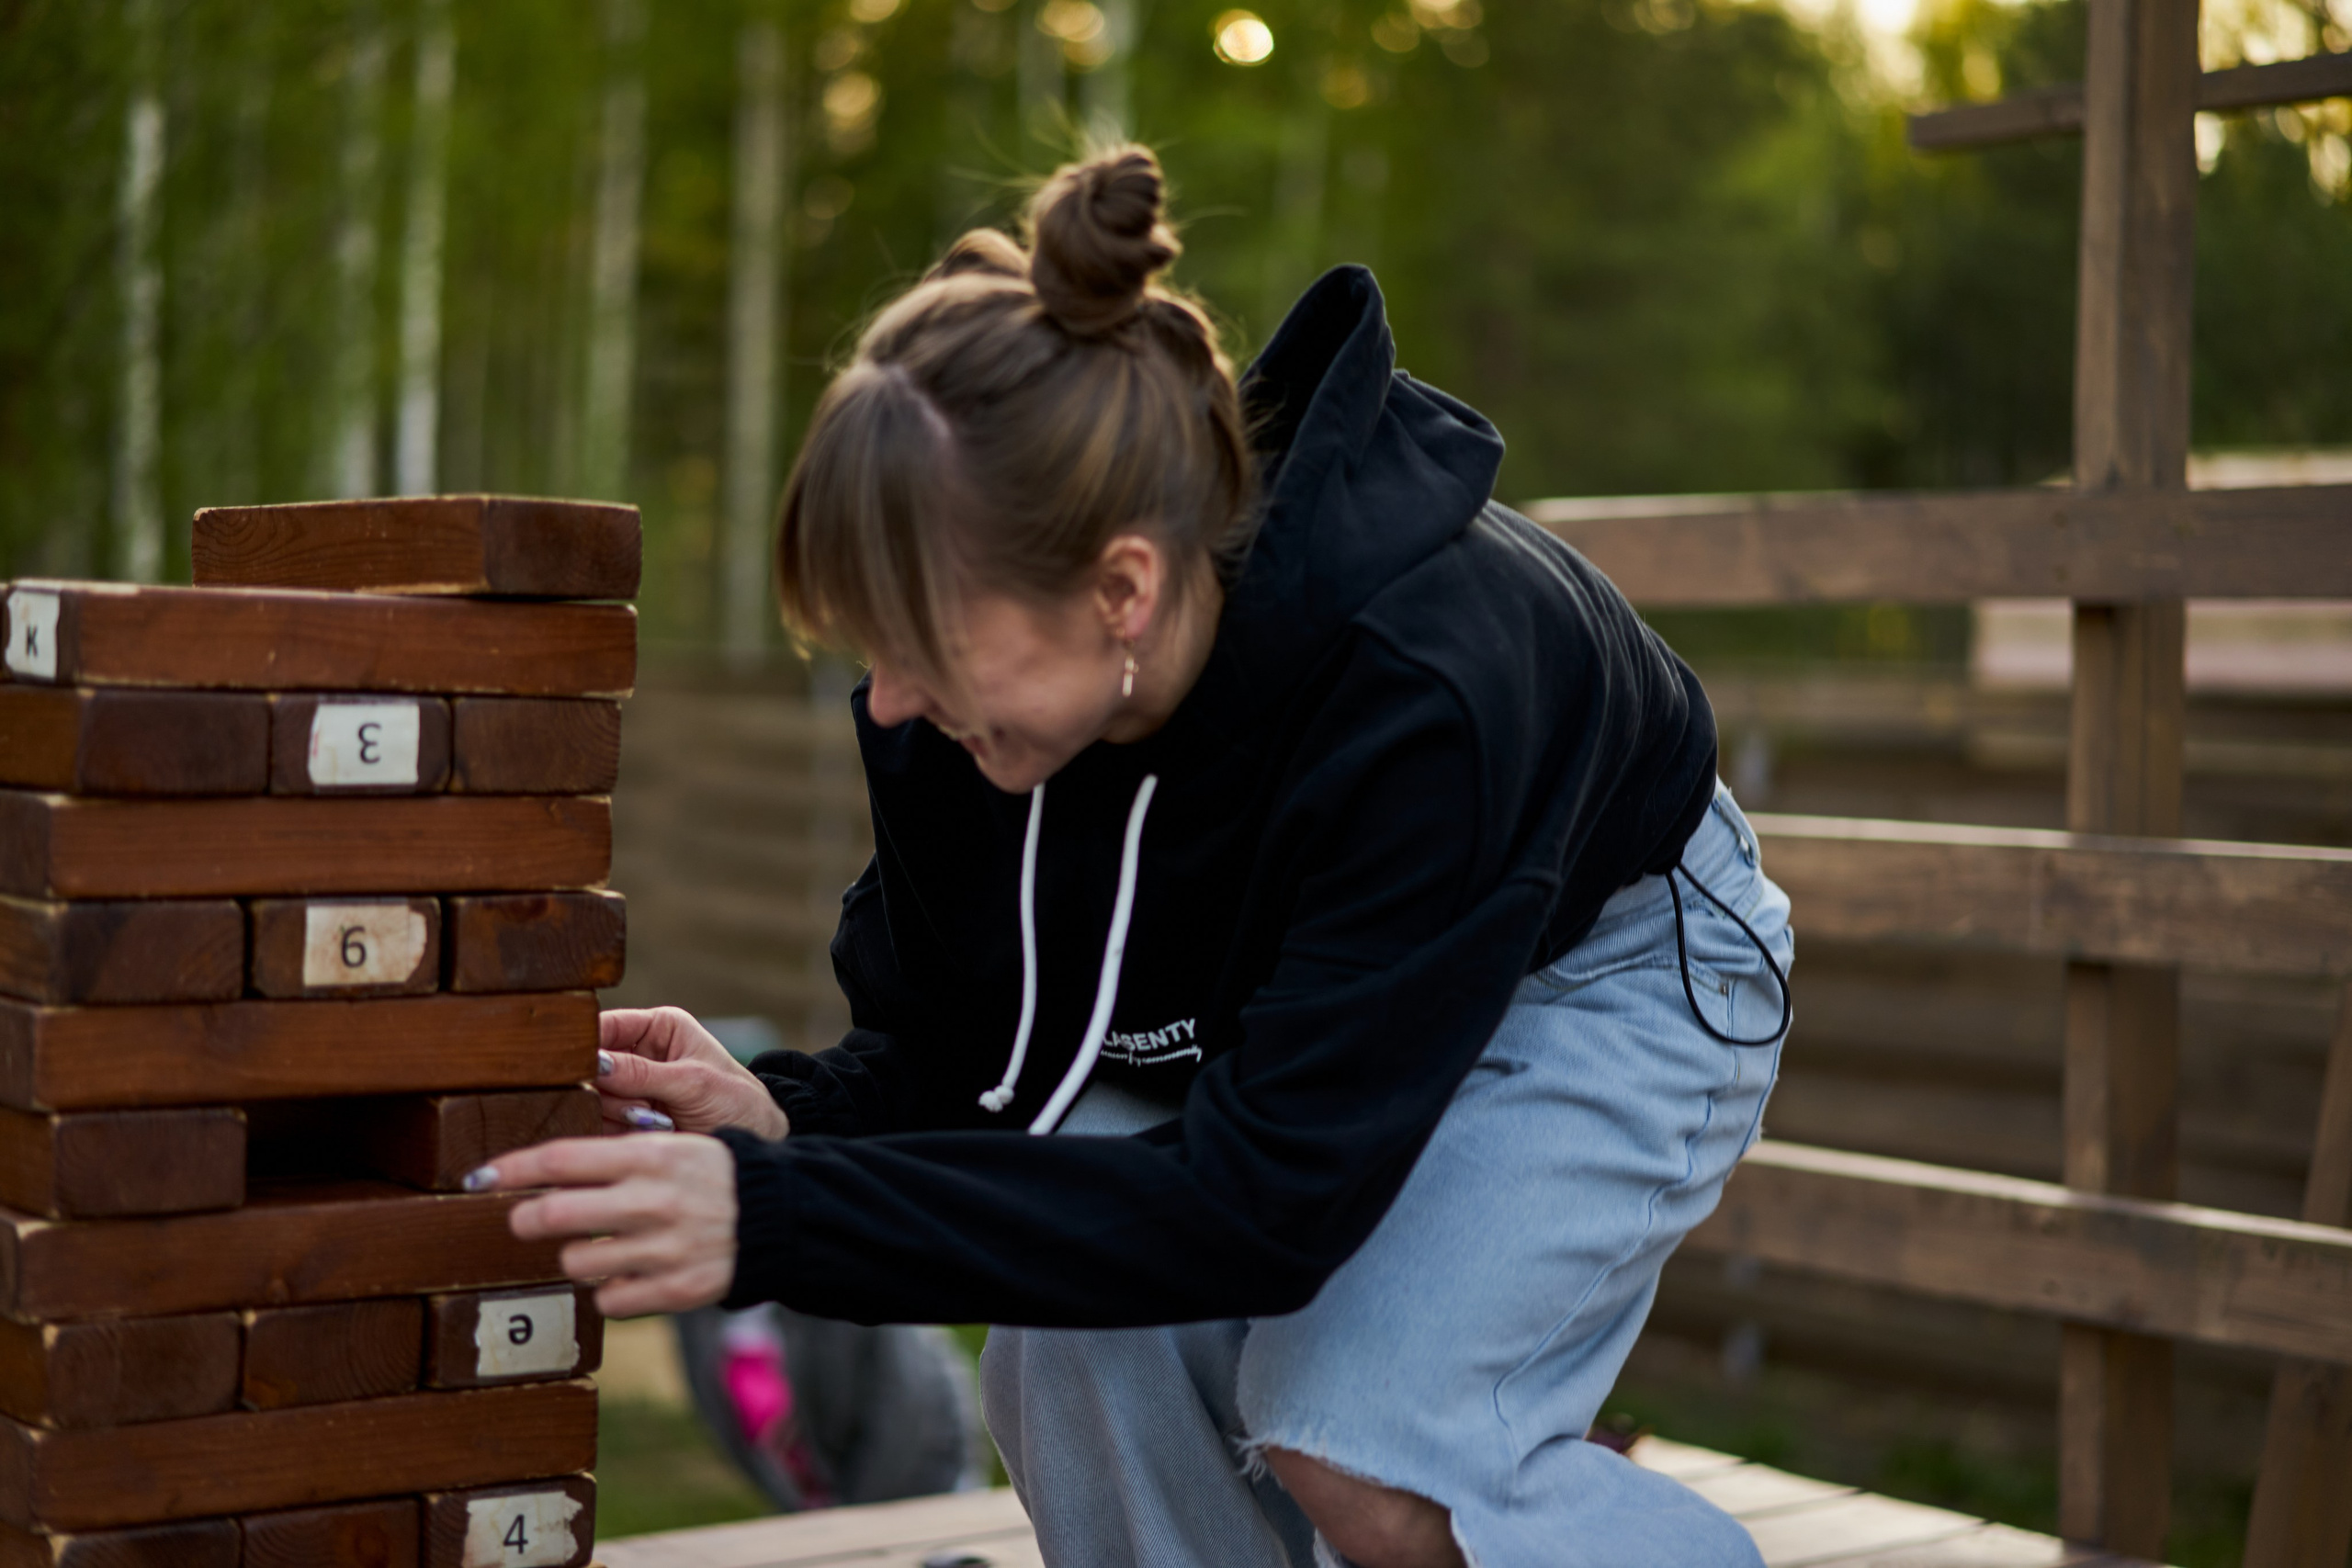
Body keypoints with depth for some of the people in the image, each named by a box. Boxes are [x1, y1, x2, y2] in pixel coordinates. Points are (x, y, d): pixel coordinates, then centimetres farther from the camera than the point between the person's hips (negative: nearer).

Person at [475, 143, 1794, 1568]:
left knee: (1364, 1449, -25)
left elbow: (1262, 1205, -41)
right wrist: (787, 1124, -33)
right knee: (1071, 1338, -20)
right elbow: (955, 1057, -9)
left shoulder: (1422, 690, -42)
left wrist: (776, 1221, -46)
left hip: (1599, 962, -5)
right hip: (1266, 1004, 5)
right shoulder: (971, 702, -24)